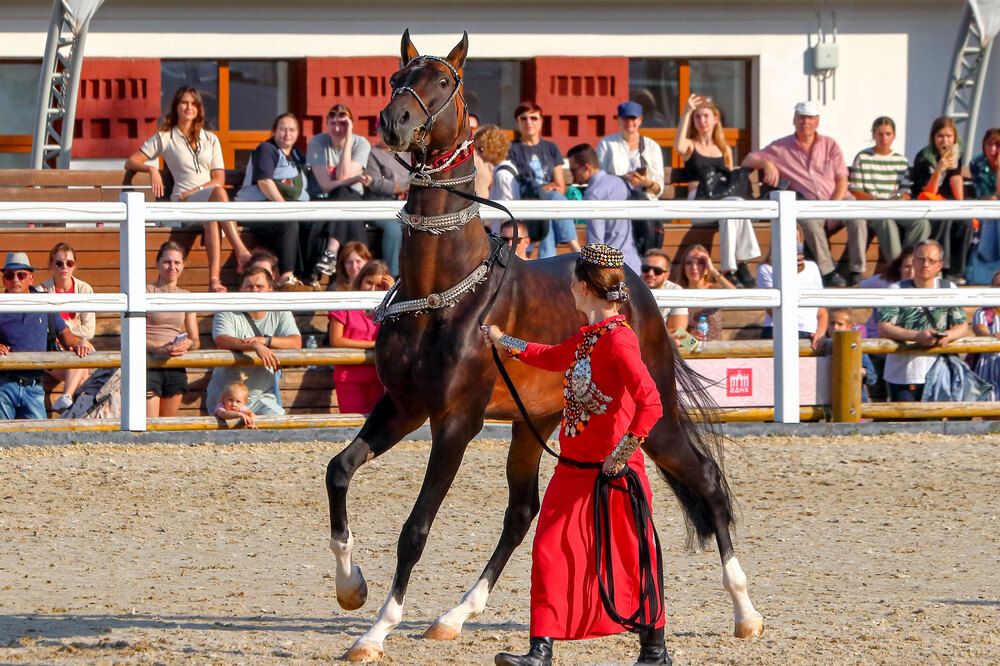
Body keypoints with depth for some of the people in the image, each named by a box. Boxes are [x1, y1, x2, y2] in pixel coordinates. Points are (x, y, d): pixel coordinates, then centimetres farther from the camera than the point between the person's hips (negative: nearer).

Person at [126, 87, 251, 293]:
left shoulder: (210, 140, 23)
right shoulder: (165, 138, 16)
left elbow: (219, 179, 13)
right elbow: (130, 163, 11)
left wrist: (195, 190, -6)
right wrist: (151, 169, -11)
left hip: (210, 201, 3)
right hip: (182, 202, -3)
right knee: (218, 193, -38)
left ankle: (214, 278, -52)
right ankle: (242, 253, -51)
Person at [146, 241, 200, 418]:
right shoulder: (147, 293, -1)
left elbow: (196, 341, 13)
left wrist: (187, 344, -10)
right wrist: (159, 349, -24)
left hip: (175, 369, 5)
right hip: (149, 365, -5)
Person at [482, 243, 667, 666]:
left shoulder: (618, 339, -19)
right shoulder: (586, 337, 9)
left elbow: (650, 404, -28)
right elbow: (551, 358, 32)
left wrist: (620, 456, -23)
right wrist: (501, 341, 39)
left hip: (612, 473, -9)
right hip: (573, 470, 9)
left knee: (631, 559, 4)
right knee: (551, 551, 2)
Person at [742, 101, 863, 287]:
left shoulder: (830, 145, 14)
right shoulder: (781, 148, 11)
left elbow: (842, 180, 8)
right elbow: (748, 160, 8)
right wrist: (766, 163, -15)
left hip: (837, 200, 1)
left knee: (857, 216, -31)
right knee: (810, 222, -37)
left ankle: (857, 272, -26)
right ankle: (828, 272, -33)